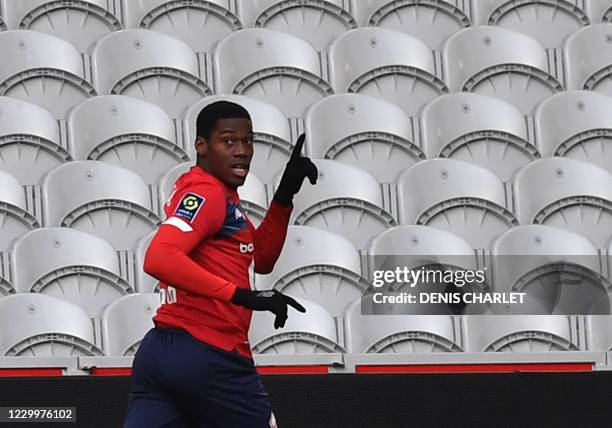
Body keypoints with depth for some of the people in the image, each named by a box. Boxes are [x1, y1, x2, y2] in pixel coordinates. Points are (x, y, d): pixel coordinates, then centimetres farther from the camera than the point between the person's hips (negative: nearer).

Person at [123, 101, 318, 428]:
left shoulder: (219, 195, 20)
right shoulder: (207, 193, -11)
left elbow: (261, 259, 25)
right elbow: (159, 259, -26)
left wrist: (285, 195, 13)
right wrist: (241, 296, -27)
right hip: (209, 358, -9)